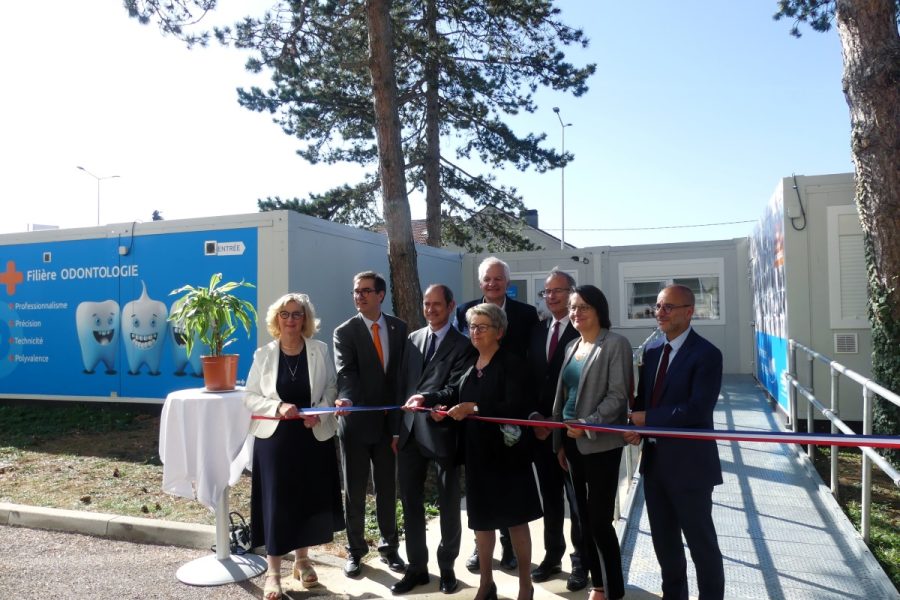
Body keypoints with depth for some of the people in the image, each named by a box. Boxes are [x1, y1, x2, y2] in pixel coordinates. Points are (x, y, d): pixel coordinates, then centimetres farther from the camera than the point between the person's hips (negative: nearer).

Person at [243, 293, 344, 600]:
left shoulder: (320, 350, 0)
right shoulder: (263, 354, -2)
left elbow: (331, 389, 4)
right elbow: (250, 397, -1)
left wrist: (319, 413, -13)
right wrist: (278, 407, -17)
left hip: (314, 436, 1)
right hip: (275, 438, -1)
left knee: (310, 498, 10)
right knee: (276, 502, 0)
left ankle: (302, 560, 29)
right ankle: (273, 571, 12)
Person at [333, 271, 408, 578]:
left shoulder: (399, 328, 3)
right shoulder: (345, 331, -6)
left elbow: (404, 372, 5)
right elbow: (346, 371, -19)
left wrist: (399, 422, 3)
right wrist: (346, 398, -41)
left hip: (389, 421, 2)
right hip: (356, 421, -2)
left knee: (388, 488, 13)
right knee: (354, 490, 10)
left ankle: (389, 547, 29)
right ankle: (355, 550, 26)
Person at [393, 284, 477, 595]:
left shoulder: (463, 345, -6)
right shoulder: (412, 339, 11)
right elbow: (404, 382, 12)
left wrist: (427, 399, -33)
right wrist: (398, 425, 9)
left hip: (442, 432, -5)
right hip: (410, 431, 5)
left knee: (449, 505, 11)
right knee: (410, 502, 12)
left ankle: (447, 567, 28)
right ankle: (417, 567, 27)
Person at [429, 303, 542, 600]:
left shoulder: (512, 363, -12)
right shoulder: (470, 364, 7)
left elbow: (516, 407, -23)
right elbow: (455, 393, 9)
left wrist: (473, 407, -28)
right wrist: (426, 397, -7)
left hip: (506, 453, -6)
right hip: (477, 453, 6)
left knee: (516, 518, 7)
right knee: (480, 518, 15)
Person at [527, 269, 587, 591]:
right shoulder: (537, 331, 10)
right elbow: (529, 377, 10)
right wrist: (534, 415, -3)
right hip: (541, 427, 6)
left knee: (577, 499, 7)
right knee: (550, 498, 16)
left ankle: (580, 562, 21)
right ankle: (552, 555, 30)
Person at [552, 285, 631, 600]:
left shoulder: (615, 344, -7)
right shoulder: (572, 347, 12)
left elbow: (618, 396, -14)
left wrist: (587, 426, -20)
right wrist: (559, 442, 10)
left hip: (600, 443, -7)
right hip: (572, 441, 7)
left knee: (600, 520, -3)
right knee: (585, 518, 13)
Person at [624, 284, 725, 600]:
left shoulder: (706, 354, -14)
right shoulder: (652, 353, 10)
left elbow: (697, 409, -23)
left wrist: (648, 419, -18)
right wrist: (636, 427, -8)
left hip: (689, 463, -7)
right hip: (654, 460, 7)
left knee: (701, 542, 8)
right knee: (664, 540, 20)